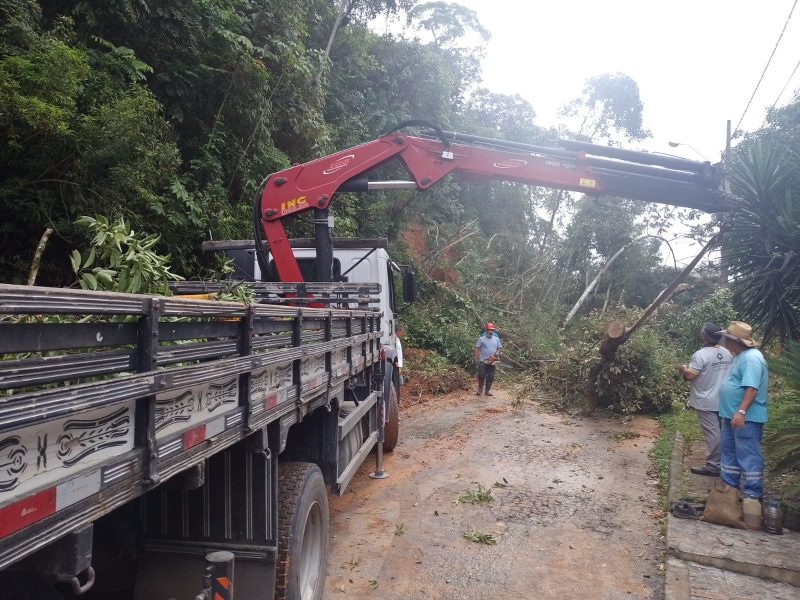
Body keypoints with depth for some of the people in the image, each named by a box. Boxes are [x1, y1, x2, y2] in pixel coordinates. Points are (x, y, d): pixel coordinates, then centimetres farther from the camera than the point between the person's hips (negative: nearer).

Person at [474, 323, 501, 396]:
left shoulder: (496, 339, 8)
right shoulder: (481, 339, -2)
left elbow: (499, 349, 13)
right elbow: (477, 349, 0)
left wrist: (497, 354, -7)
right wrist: (476, 359, -6)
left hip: (492, 362, 3)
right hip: (483, 361, -3)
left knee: (490, 377, 6)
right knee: (481, 376, -6)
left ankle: (488, 390, 16)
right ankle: (480, 389, 12)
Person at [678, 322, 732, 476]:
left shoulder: (701, 354, -20)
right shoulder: (727, 354, 5)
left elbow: (690, 376, -21)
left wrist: (683, 368, 0)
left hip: (706, 402, -7)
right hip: (723, 400, 8)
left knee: (712, 434, -4)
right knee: (722, 432, 16)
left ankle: (713, 466, 2)